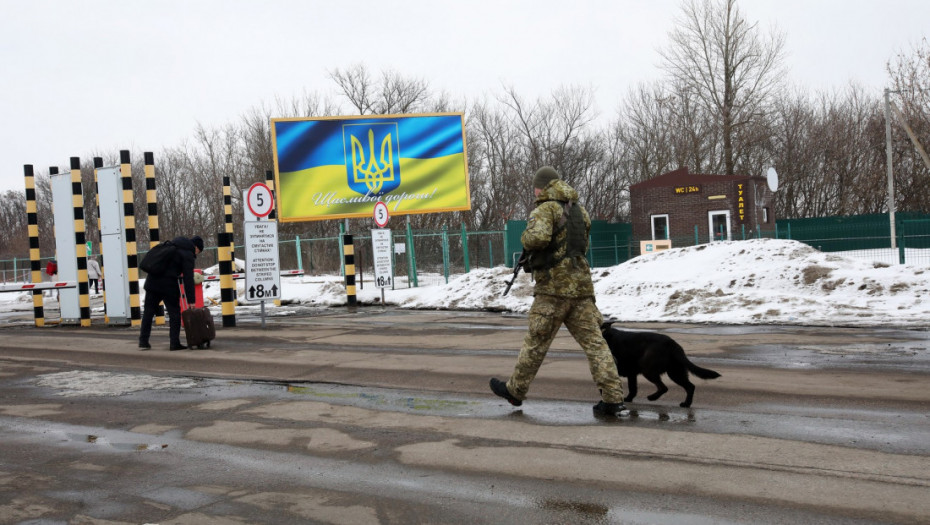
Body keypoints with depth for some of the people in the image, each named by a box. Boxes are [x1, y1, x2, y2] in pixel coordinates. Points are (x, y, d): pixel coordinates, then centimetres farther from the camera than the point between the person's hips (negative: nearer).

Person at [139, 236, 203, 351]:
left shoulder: (173, 244, 19)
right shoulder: (188, 255, -5)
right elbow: (188, 279, -11)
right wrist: (191, 300, -11)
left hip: (152, 281, 7)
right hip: (168, 285, -7)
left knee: (148, 311, 12)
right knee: (174, 313, 3)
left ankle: (143, 341, 14)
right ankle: (175, 343, 1)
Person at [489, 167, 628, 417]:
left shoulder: (546, 209, -7)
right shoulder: (578, 209, 17)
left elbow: (538, 237, -27)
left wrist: (525, 239, -3)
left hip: (554, 288, -6)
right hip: (581, 285, 6)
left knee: (535, 342, 6)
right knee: (594, 342, 2)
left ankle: (515, 390, 21)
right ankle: (613, 399, -4)